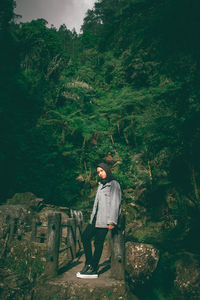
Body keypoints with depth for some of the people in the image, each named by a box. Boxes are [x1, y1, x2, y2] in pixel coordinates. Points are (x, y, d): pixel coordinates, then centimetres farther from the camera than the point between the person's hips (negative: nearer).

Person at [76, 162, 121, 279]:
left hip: (105, 219, -9)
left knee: (98, 242, -3)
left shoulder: (114, 184, -7)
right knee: (85, 237, 9)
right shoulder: (101, 185, 17)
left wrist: (112, 221, -17)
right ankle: (89, 264, 18)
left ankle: (94, 270, 7)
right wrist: (93, 216, 19)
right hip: (96, 218, 9)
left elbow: (115, 203, -13)